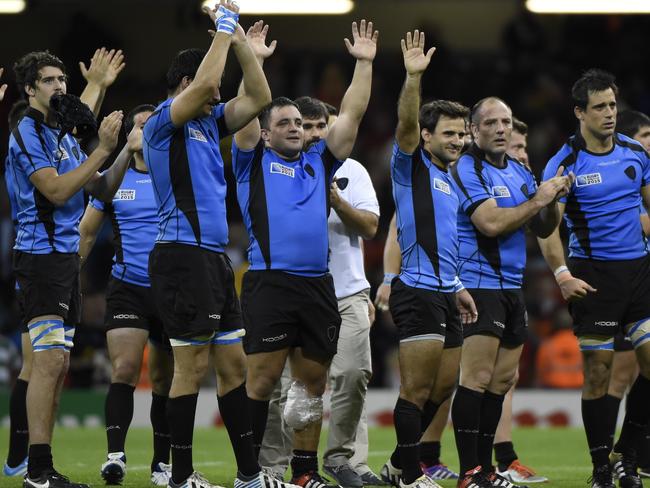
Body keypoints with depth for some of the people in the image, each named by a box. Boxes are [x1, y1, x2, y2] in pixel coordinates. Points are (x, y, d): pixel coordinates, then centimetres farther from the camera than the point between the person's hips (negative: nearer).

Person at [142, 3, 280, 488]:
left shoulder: (209, 124, 18)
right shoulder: (163, 123, -6)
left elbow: (259, 97, 17)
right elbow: (204, 83, -22)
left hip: (214, 257, 9)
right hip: (184, 254, -9)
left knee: (233, 363, 10)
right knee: (193, 366, -7)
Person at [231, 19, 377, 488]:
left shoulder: (319, 162, 18)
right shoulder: (254, 162, 9)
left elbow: (352, 114, 16)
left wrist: (365, 63, 13)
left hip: (319, 286, 4)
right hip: (270, 283, -4)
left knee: (313, 381, 7)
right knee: (262, 379, -6)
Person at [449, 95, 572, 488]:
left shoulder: (520, 171, 16)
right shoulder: (467, 169, -9)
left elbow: (543, 229, 17)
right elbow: (491, 223, -21)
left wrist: (554, 199, -2)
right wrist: (537, 200, -14)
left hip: (511, 287, 8)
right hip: (479, 285, -8)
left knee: (502, 381, 9)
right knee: (477, 379, -11)